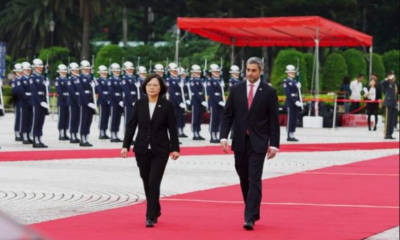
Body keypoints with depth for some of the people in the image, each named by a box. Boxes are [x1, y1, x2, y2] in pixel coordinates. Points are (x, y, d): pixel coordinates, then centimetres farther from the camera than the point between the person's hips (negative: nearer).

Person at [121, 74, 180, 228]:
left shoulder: (167, 106, -3)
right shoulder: (139, 104, 2)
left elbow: (172, 128, -2)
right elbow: (131, 126, 2)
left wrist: (175, 148, -7)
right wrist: (126, 145, -5)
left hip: (160, 151, -3)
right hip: (142, 150, 3)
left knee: (153, 182, -10)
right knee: (147, 183, 11)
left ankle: (151, 216, -8)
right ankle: (155, 210, 31)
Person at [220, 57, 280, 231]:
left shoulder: (269, 92, -2)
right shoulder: (236, 90, 5)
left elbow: (274, 120, -2)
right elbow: (227, 115, 5)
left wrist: (274, 144, -6)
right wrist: (224, 137, -6)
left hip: (258, 143, -3)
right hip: (240, 142, 3)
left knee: (254, 180, -9)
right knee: (244, 179, 11)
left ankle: (250, 218, -12)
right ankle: (252, 211, 26)